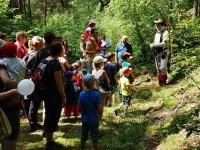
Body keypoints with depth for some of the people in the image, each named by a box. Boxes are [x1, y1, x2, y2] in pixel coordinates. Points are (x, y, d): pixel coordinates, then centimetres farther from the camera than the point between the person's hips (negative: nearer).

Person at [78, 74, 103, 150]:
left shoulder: (82, 94, -8)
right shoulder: (96, 94, -19)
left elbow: (80, 107, -2)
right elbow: (100, 109, -16)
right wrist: (100, 116, 2)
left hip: (85, 119, 4)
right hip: (94, 119, -3)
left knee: (83, 137, 16)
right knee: (95, 138, 8)